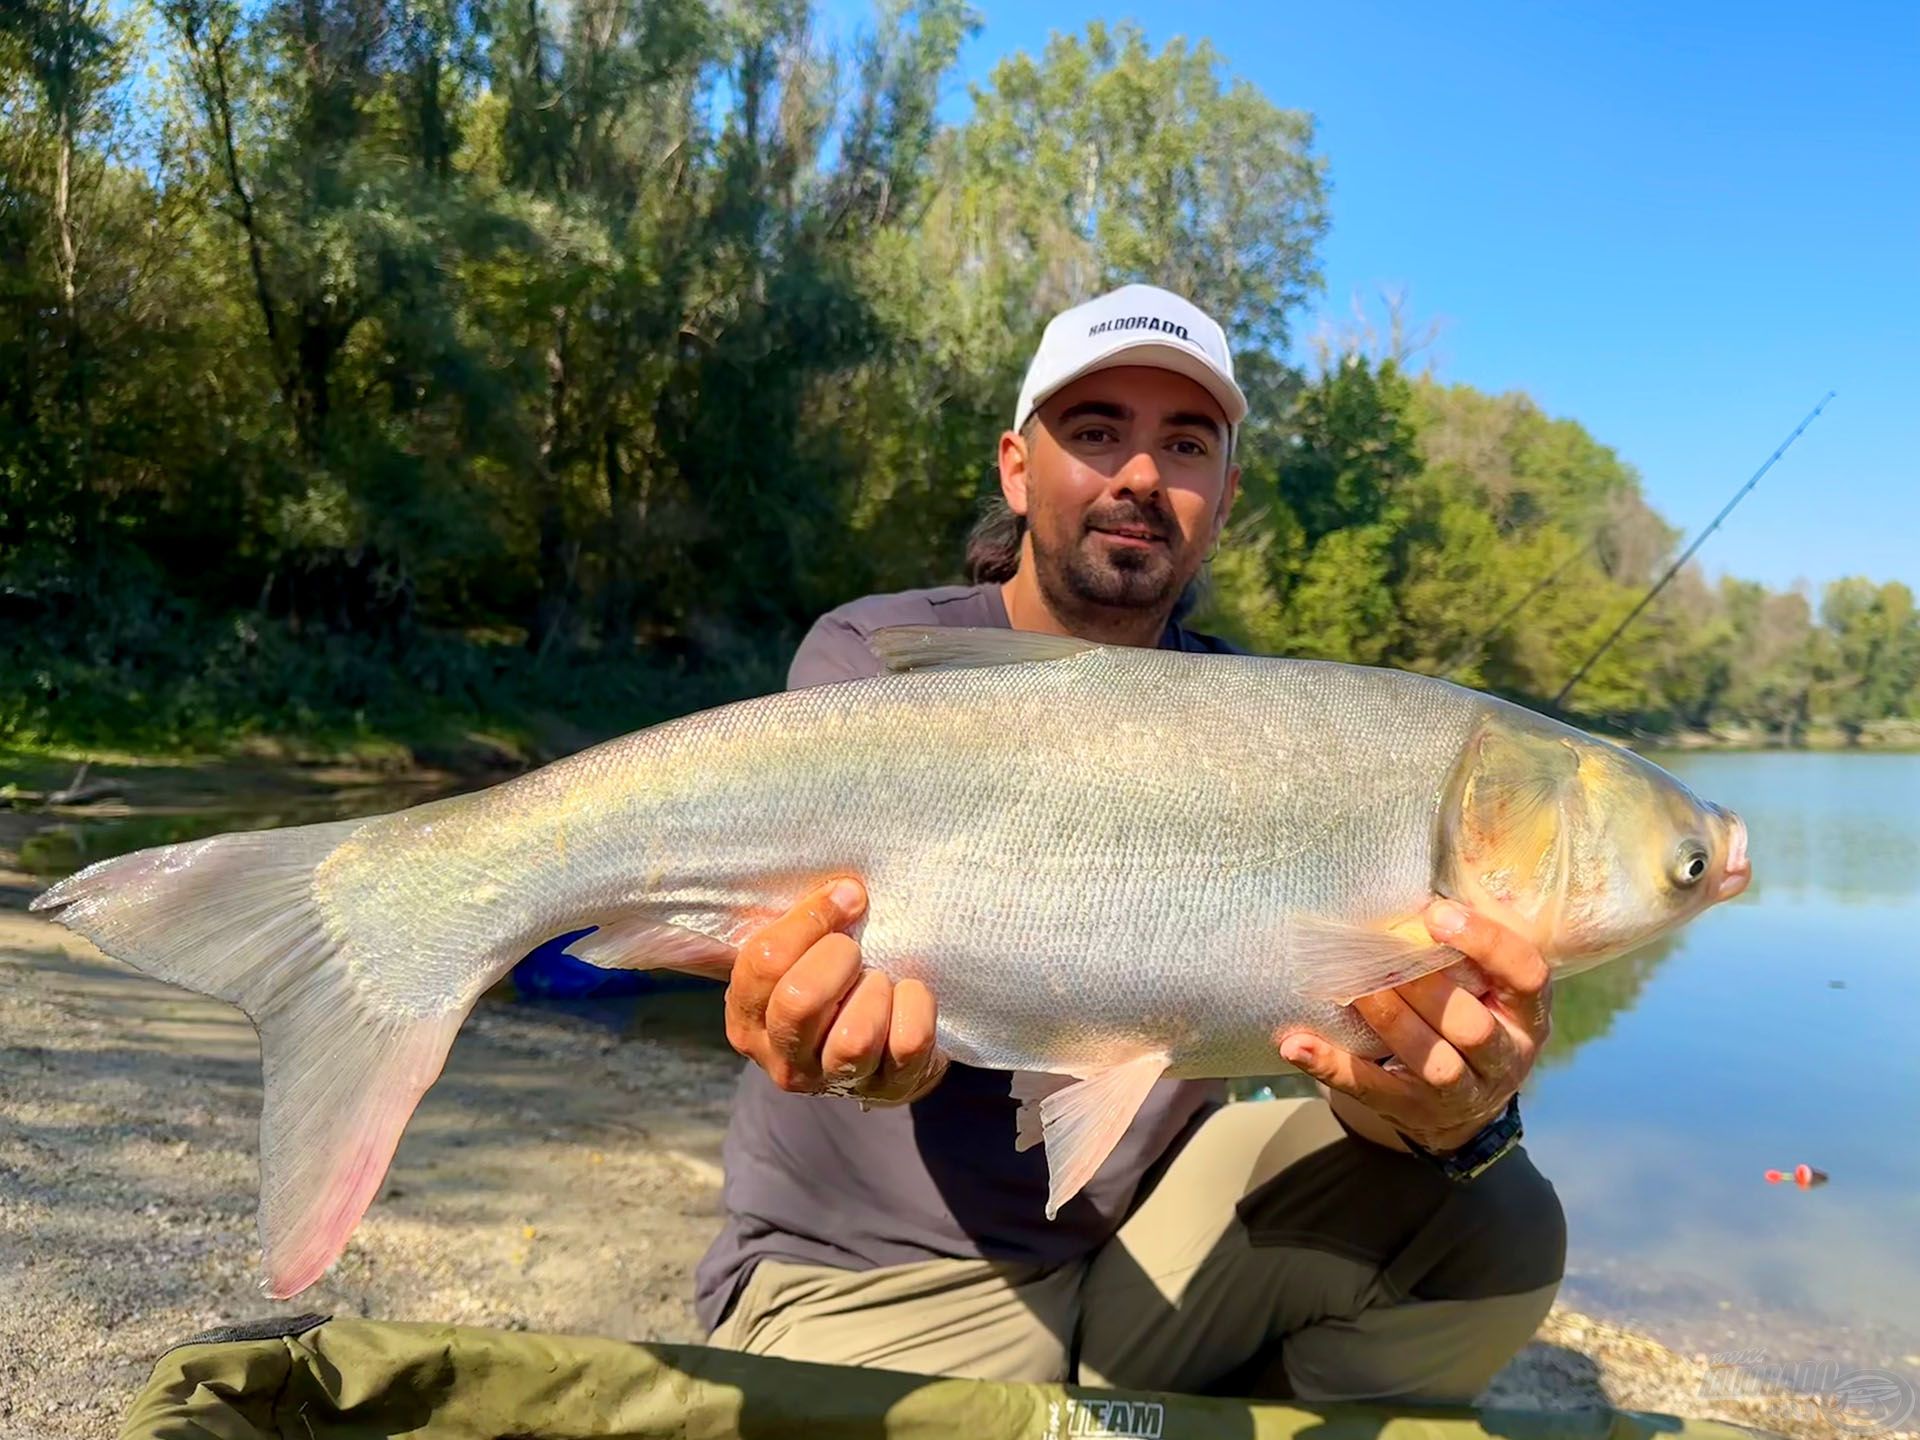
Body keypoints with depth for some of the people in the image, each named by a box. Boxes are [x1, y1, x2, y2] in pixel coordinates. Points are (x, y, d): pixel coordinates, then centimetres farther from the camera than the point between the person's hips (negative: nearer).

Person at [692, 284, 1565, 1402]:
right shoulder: (870, 661, -9)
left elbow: (1345, 1009, -13)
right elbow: (853, 918, -25)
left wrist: (1446, 1113, -37)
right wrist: (869, 1017, -50)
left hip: (1154, 1224, 4)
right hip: (875, 1277, -3)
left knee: (1494, 1220, -13)